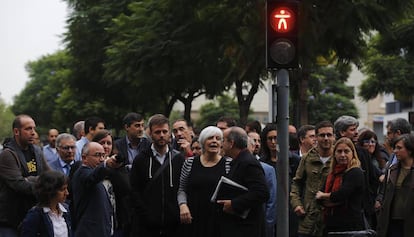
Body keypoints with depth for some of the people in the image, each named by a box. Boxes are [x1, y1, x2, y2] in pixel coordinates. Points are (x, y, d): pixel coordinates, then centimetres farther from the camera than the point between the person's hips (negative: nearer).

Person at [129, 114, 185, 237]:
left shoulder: (179, 159, 8)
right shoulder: (140, 160, 4)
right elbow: (134, 191, 1)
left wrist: (177, 215, -3)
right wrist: (146, 216, -8)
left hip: (172, 225, 1)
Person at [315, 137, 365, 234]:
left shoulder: (356, 173, -8)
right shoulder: (332, 173, 16)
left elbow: (340, 195, -18)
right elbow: (321, 200, 10)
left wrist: (323, 195, 1)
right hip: (331, 225, 7)